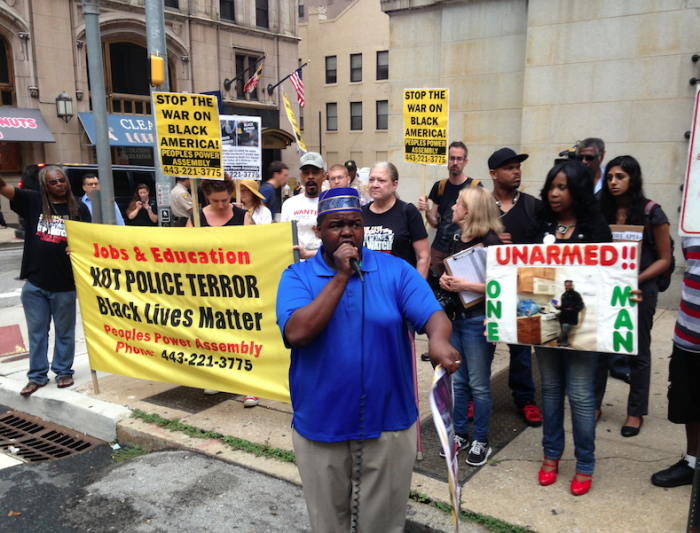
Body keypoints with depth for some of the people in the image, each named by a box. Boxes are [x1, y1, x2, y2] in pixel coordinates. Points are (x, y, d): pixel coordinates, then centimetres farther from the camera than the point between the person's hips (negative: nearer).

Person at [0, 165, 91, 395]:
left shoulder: (79, 208, 1)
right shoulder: (32, 201, 3)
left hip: (65, 284, -1)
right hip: (35, 283, 1)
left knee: (64, 331, 11)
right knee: (36, 331, 11)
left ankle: (63, 372, 26)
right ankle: (37, 376, 23)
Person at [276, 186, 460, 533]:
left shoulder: (395, 270, -4)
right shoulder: (297, 276, -5)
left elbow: (433, 315, -14)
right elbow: (296, 334, -21)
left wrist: (439, 340, -38)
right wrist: (341, 276, -21)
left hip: (389, 425, 0)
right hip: (320, 427, 0)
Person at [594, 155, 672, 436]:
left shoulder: (652, 213, -7)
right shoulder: (602, 212, 3)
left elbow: (664, 259, -5)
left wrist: (636, 280, -18)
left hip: (640, 291, -3)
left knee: (638, 352, 9)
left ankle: (636, 412, 23)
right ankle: (593, 404, 21)